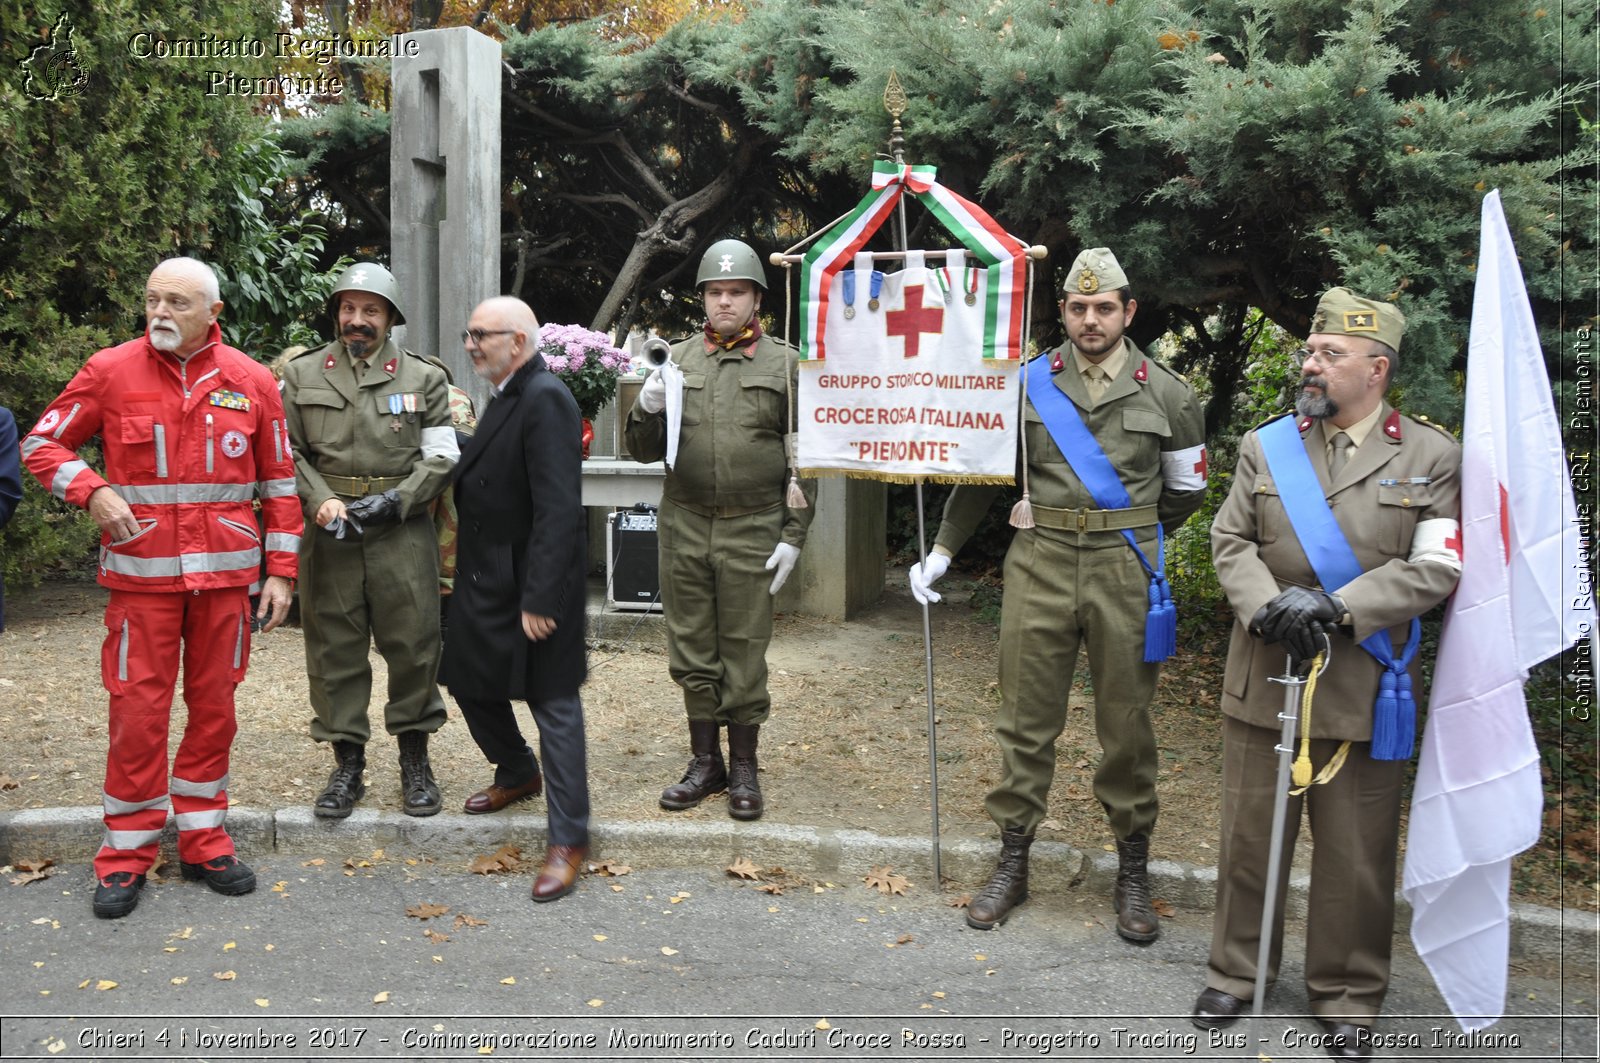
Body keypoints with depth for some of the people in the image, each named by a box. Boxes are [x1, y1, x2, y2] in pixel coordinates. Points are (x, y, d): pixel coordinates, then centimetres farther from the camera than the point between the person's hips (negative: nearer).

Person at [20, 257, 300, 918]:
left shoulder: (250, 381, 3)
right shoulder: (110, 370, 0)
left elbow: (279, 481, 7)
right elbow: (42, 443, 7)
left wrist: (281, 571, 3)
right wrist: (92, 492, -12)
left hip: (224, 573, 2)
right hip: (141, 571, -1)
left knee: (214, 707, 9)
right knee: (138, 710, 1)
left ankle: (203, 842, 23)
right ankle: (127, 855, 16)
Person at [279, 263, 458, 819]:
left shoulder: (424, 377, 7)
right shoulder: (302, 375, 10)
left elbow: (441, 456, 4)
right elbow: (287, 452, 7)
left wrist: (395, 501, -9)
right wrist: (320, 501, -9)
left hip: (403, 530, -1)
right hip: (327, 529, 1)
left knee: (413, 643, 1)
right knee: (334, 647, 5)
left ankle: (415, 761, 17)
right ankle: (347, 764, 17)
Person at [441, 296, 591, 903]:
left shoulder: (545, 400, -19)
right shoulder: (507, 397, 13)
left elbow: (558, 509, -25)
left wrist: (540, 598, -25)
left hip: (533, 586, -10)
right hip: (486, 580, 10)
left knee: (554, 704, -1)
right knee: (470, 680, 19)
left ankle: (568, 840, 10)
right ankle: (518, 773, 43)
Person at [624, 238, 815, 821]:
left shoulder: (784, 363, 3)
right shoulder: (677, 359, 9)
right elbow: (644, 450, 10)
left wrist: (794, 535, -5)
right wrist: (647, 409, -11)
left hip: (753, 532, -2)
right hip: (684, 527, 3)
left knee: (744, 653, 5)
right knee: (692, 652, 10)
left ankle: (744, 768, 19)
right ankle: (705, 762, 24)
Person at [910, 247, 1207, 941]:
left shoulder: (1167, 394, 3)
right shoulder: (1029, 383, 3)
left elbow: (1186, 490, 15)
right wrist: (940, 553, 8)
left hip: (1126, 571, 0)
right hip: (1039, 568, 1)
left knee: (1126, 723, 7)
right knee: (1025, 719, 6)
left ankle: (1133, 872, 23)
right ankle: (1012, 863, 19)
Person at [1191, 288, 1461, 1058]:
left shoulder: (1430, 457, 0)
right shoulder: (1265, 445, 7)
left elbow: (1434, 567, -8)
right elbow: (1230, 543, 4)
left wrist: (1335, 607, -20)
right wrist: (1266, 607, -15)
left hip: (1362, 690, -2)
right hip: (1263, 678, 2)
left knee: (1356, 851, 8)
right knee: (1249, 835, 12)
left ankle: (1348, 995, 26)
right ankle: (1236, 971, 29)